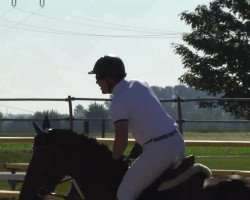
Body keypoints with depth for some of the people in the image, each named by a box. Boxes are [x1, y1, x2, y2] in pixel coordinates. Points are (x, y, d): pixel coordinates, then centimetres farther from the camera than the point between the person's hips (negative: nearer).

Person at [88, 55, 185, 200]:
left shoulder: (118, 101, -9)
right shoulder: (140, 85, 15)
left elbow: (122, 138, -20)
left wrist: (114, 158, -2)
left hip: (158, 150, -9)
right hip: (178, 141, 9)